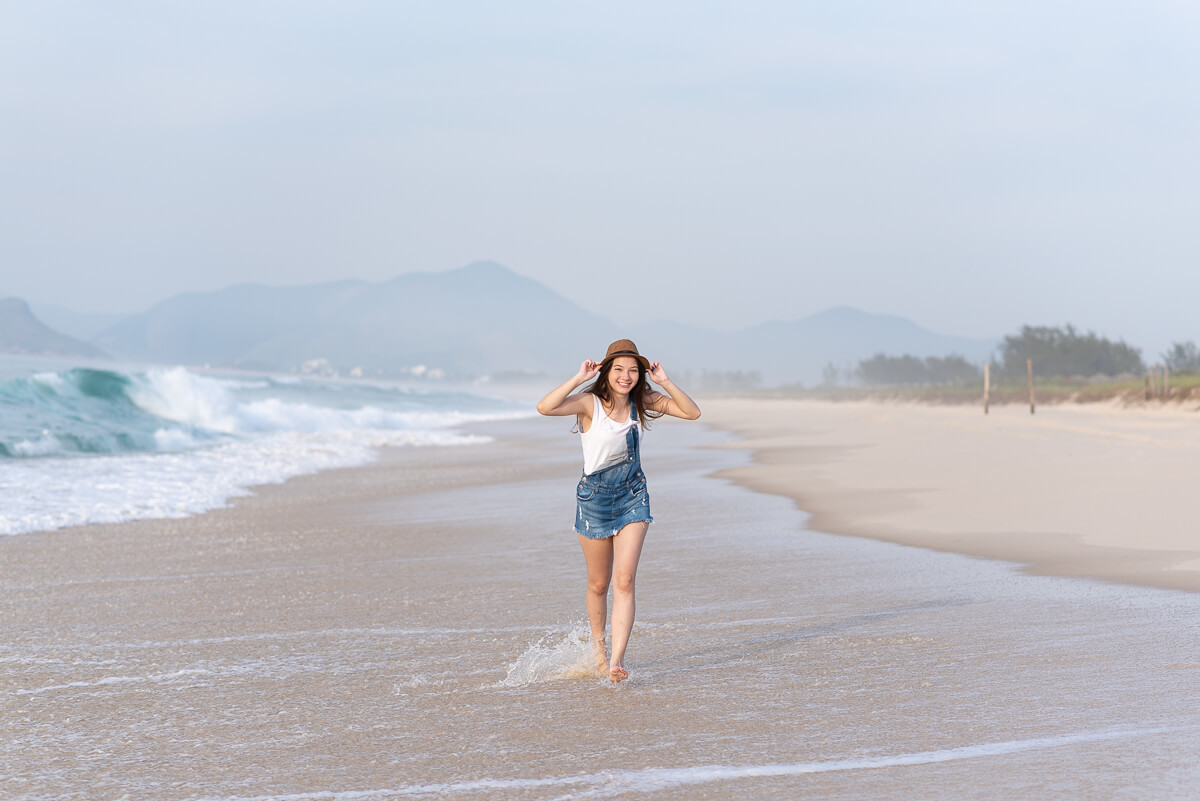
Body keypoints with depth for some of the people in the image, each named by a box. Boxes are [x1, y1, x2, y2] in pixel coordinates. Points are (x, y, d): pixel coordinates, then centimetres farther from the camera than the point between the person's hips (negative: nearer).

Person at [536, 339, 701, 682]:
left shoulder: (643, 400, -3)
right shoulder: (589, 403, -16)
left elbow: (692, 412, -6)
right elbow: (545, 407, -33)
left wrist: (665, 382, -16)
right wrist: (579, 378, -32)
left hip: (633, 496, 2)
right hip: (594, 497, -2)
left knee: (624, 581, -12)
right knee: (599, 584, 13)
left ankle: (617, 660, -16)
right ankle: (597, 647, 37)